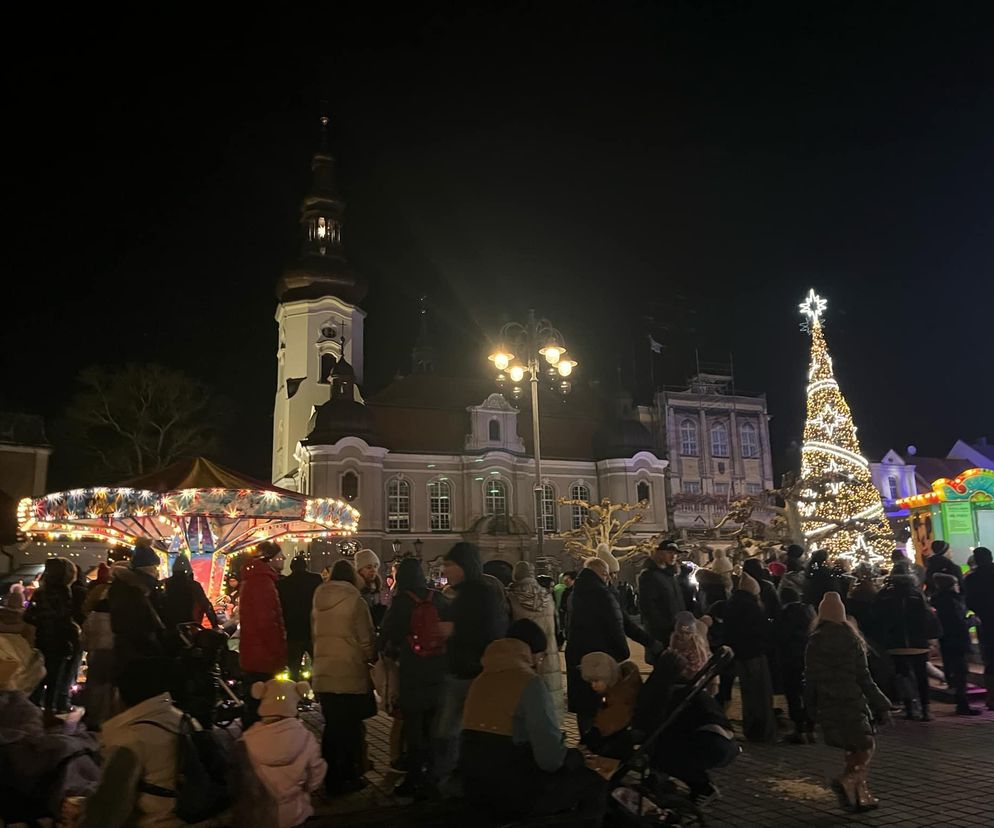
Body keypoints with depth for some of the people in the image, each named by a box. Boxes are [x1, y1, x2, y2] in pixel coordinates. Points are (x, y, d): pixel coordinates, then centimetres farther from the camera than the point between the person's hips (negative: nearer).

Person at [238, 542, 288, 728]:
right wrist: (278, 657, -19)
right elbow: (267, 623, -24)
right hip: (264, 657, -10)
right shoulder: (263, 582, -18)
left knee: (252, 706, 18)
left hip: (252, 656, 10)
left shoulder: (251, 580, 15)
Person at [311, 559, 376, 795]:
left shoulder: (319, 602, 5)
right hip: (351, 674, -5)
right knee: (350, 728, 7)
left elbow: (314, 634, 12)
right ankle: (349, 777, 15)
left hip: (323, 674, 5)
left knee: (332, 726, 15)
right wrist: (371, 658, 11)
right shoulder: (355, 602, -12)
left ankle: (330, 777, 22)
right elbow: (367, 640, -8)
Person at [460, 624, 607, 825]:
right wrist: (575, 756, 3)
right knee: (594, 784, 10)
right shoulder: (529, 682, -13)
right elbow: (550, 757, -19)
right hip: (511, 791, -8)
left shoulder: (481, 679, 10)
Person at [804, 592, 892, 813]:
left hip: (828, 707, 4)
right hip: (852, 704, -4)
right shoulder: (851, 640, -9)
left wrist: (812, 708, 15)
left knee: (852, 749, 16)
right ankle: (847, 780, -16)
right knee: (866, 746, 5)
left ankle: (860, 794, 15)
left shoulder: (814, 642, 2)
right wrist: (881, 705, -1)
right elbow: (863, 677, -8)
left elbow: (810, 679, 5)